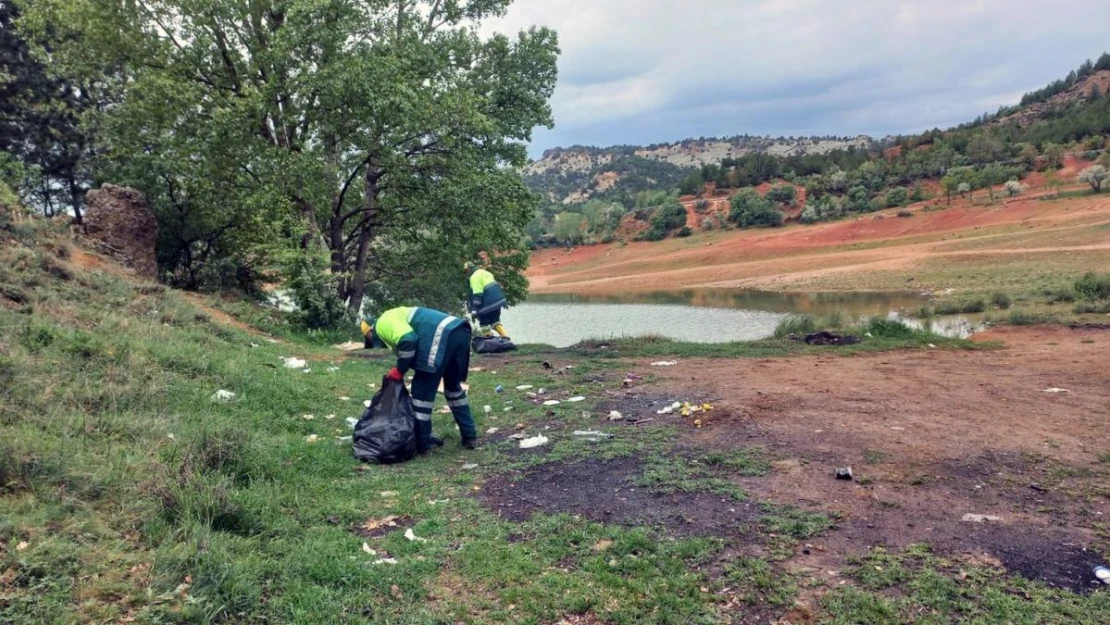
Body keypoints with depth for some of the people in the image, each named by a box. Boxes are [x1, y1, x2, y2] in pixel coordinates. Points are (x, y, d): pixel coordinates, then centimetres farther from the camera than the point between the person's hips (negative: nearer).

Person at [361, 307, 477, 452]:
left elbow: (408, 339, -13)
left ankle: (422, 443, 9)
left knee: (421, 390, 2)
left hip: (443, 336, -10)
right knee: (453, 386, 24)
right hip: (460, 331, 10)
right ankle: (470, 436, 28)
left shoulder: (382, 324, 6)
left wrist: (399, 370, -1)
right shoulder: (397, 316, 36)